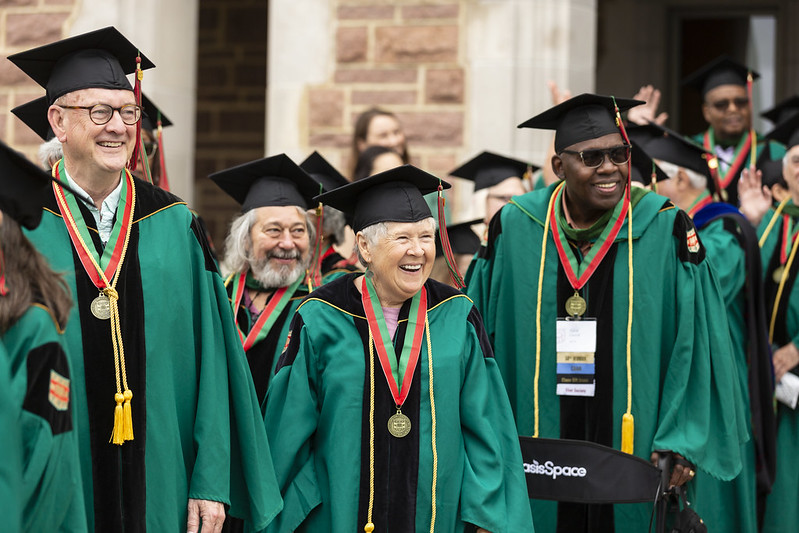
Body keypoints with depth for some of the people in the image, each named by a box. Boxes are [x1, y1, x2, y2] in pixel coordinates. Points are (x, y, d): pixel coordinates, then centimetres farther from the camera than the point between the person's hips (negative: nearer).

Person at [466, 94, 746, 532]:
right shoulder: (514, 229, 1)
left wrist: (682, 442, -12)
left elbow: (694, 345, -5)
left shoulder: (666, 230, -3)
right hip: (536, 458, 1)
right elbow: (483, 337, 6)